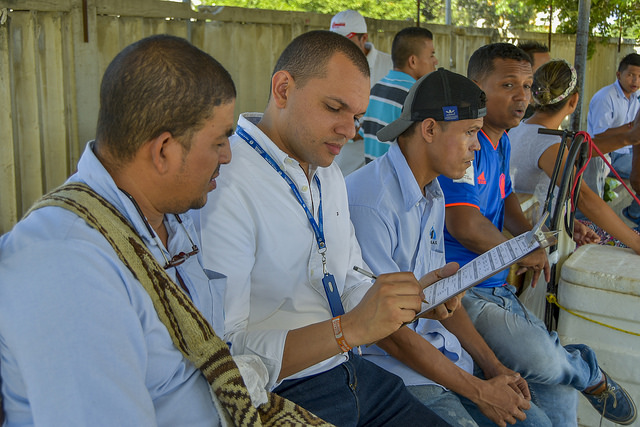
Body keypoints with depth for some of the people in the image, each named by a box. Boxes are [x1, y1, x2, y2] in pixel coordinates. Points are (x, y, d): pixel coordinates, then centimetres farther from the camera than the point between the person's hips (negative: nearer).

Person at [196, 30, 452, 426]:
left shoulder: (329, 175, 11)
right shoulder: (222, 189, -20)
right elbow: (222, 357, -24)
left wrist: (414, 296, -4)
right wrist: (352, 328, -30)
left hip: (354, 374, 8)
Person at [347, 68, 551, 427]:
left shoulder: (434, 196, 9)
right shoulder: (369, 201, -22)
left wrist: (493, 366, 7)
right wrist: (479, 392, -13)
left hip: (442, 356, 8)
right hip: (390, 368, -8)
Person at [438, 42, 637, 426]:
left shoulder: (501, 142, 13)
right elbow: (465, 225, -27)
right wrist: (523, 253, -8)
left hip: (497, 288, 10)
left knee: (559, 383, 5)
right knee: (544, 361, -23)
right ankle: (592, 374, 8)